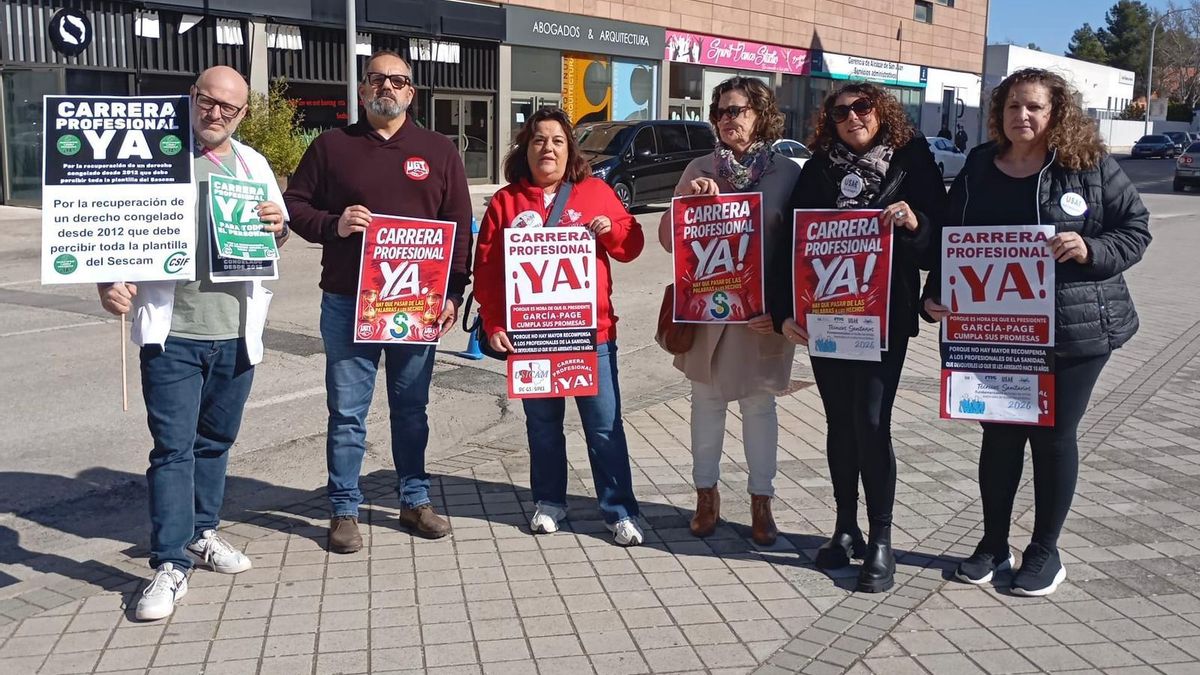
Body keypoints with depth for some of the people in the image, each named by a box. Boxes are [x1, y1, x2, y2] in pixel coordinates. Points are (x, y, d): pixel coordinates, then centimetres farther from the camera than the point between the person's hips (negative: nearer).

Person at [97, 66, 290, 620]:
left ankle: (201, 533, 32)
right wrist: (111, 281, -21)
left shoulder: (253, 164, 12)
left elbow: (277, 237, 19)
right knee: (173, 448, -5)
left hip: (235, 333, 4)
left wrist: (278, 226, -5)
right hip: (172, 332, -4)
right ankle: (171, 567, 0)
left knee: (215, 441, 16)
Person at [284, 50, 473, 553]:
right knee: (347, 412, 5)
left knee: (412, 408, 12)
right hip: (347, 304, -1)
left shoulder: (439, 151, 7)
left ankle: (415, 500, 26)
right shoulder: (332, 146, 6)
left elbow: (460, 226, 5)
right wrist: (333, 224, -13)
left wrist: (453, 293, -3)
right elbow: (295, 204, 7)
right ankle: (344, 510, 17)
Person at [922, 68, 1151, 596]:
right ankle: (993, 543, 27)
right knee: (999, 433, 10)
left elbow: (1136, 228, 0)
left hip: (1074, 329, -2)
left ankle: (1045, 551, 24)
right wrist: (935, 296, -5)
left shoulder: (1091, 167, -4)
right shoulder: (977, 170, 4)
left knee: (1054, 435, 7)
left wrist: (1092, 250, -19)